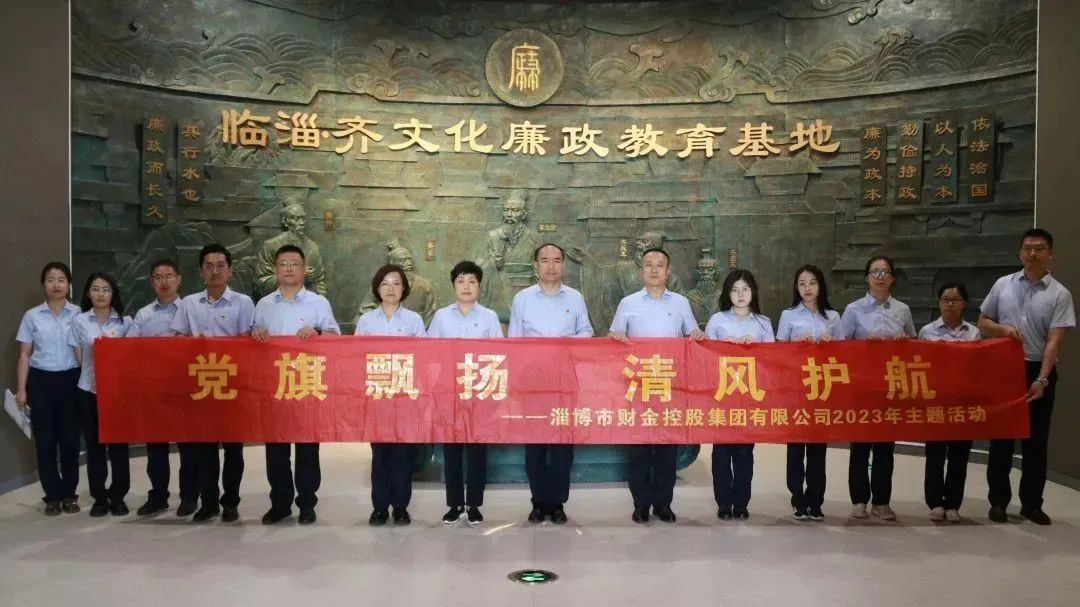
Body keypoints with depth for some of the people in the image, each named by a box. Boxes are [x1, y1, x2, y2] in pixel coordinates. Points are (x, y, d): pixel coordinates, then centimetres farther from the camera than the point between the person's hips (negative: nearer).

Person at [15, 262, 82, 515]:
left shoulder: (79, 314, 0)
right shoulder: (32, 316, 3)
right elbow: (24, 355, 5)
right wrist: (21, 389, 1)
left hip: (70, 380, -1)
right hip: (40, 381, 1)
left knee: (70, 439, 3)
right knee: (45, 440, 4)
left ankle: (69, 494, 16)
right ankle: (53, 496, 15)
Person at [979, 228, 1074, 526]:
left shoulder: (1060, 294, -3)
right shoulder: (1003, 285, 3)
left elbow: (1054, 341, -11)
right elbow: (983, 323, 10)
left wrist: (1042, 379, -20)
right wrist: (1003, 328, -12)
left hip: (1039, 370, -1)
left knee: (1036, 440, 7)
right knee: (1001, 437, 5)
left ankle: (1031, 503, 19)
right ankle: (998, 500, 15)